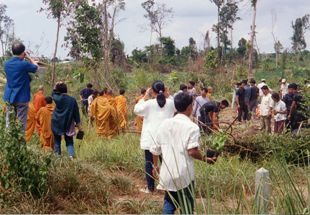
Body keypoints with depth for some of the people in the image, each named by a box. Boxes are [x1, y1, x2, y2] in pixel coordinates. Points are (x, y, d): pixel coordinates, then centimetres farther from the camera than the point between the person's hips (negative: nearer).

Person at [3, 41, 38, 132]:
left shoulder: (6, 64, 3)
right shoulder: (24, 64, -16)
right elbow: (36, 67, 2)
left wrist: (23, 58, 10)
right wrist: (28, 57, 10)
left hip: (9, 97, 6)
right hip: (21, 98, -6)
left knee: (9, 123, 10)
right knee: (21, 123, 0)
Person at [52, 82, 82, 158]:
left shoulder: (57, 98, -9)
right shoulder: (72, 100, -7)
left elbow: (53, 94, 19)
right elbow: (76, 114, -3)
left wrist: (55, 87, 9)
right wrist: (78, 125, 3)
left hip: (57, 124, 0)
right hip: (68, 125, 1)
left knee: (57, 141, 11)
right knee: (69, 141, 7)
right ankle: (71, 155, -13)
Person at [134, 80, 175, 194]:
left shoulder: (149, 103, -11)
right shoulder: (170, 103, -3)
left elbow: (136, 110, 4)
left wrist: (145, 97, 6)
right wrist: (165, 95, 13)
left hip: (151, 138, -3)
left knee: (149, 162, 4)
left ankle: (150, 187, 7)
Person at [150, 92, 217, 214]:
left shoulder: (165, 124, 6)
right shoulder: (192, 127, -11)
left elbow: (155, 149, 10)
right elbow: (192, 151, -21)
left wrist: (155, 166, 23)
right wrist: (205, 159, -5)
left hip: (167, 174, 5)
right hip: (184, 175, -5)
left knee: (169, 204, 18)